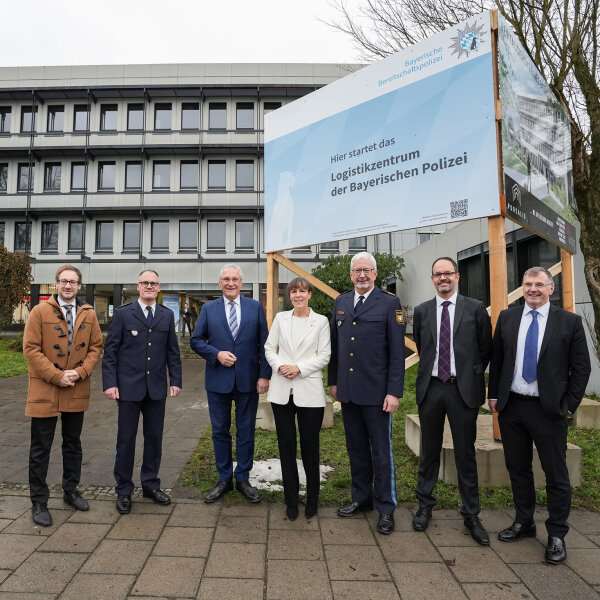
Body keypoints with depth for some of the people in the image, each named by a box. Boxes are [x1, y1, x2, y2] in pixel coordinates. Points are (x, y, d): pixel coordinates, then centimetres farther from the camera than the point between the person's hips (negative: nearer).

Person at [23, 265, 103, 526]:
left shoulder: (89, 314, 5)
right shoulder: (40, 311, -5)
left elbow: (96, 347, 6)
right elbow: (31, 349, -9)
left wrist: (80, 372, -10)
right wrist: (56, 376, -15)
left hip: (77, 391, 3)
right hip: (45, 390, -3)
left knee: (73, 444, 16)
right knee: (40, 448, 6)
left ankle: (71, 490, 33)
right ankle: (39, 502, 20)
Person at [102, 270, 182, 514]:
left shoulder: (167, 315, 8)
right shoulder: (122, 313, 0)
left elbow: (173, 352, 10)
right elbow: (110, 351, -2)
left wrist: (176, 381, 3)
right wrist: (110, 383, -9)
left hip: (157, 388, 3)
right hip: (129, 387, -3)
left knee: (154, 438, 11)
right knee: (126, 439, 6)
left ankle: (150, 484, 27)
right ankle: (123, 491, 21)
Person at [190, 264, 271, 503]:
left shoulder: (255, 307, 2)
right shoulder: (209, 309, 4)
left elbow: (264, 344, 0)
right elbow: (196, 340, 4)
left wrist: (264, 375, -7)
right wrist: (216, 354, -13)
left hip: (248, 380, 0)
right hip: (218, 380, 1)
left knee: (246, 432, 9)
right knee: (220, 431, 11)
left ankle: (242, 479, 25)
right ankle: (224, 479, 27)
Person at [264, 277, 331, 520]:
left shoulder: (321, 321, 1)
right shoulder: (280, 318, 8)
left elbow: (324, 356, -2)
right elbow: (269, 348, 9)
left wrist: (299, 368, -13)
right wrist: (279, 366, -10)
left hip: (309, 391, -2)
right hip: (282, 390, 2)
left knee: (310, 446, 5)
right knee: (286, 445, 9)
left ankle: (312, 499, 25)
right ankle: (291, 500, 24)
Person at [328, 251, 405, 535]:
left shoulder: (389, 303, -6)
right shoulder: (341, 302, 9)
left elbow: (397, 351, -9)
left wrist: (394, 392, -12)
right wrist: (333, 381, 13)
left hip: (376, 392, -5)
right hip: (348, 391, 5)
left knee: (381, 451, 6)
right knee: (356, 448, 17)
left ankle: (386, 508, 22)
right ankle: (361, 498, 34)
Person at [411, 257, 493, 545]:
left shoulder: (475, 309, -1)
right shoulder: (422, 311, 5)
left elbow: (486, 348, 6)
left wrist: (473, 375, 4)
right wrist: (431, 369, 10)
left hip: (464, 390, -2)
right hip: (431, 388, 2)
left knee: (465, 454, 8)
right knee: (429, 451, 14)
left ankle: (471, 515, 24)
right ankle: (425, 506, 30)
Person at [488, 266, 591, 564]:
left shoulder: (569, 322, -3)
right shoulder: (507, 318, 4)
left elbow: (581, 367, -1)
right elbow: (496, 359, 9)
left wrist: (569, 404, -6)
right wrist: (494, 394, 5)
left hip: (549, 410, -3)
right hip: (511, 406, 3)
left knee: (556, 474, 8)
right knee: (518, 468, 16)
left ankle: (557, 535, 25)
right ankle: (523, 522, 34)